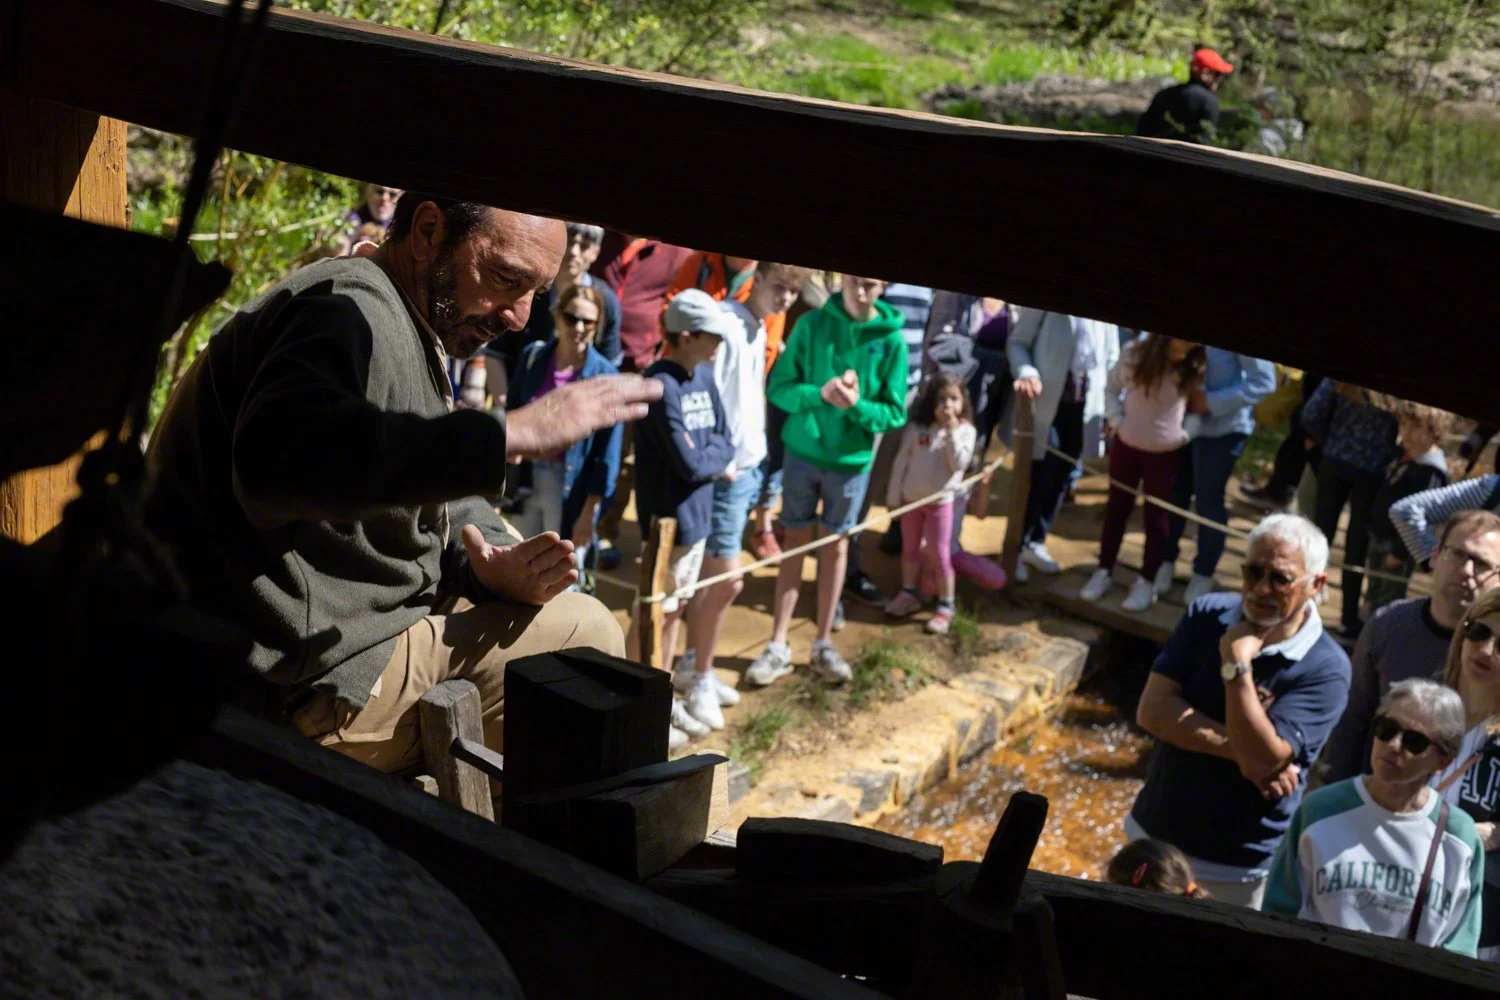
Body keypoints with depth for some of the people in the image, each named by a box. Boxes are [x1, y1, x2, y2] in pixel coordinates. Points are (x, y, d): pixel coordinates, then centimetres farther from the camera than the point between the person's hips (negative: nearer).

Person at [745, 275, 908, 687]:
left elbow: (895, 413, -6)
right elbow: (778, 387, -7)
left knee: (836, 546, 12)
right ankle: (778, 645, 15)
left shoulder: (891, 340, -8)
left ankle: (823, 644, 24)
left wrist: (858, 406, -24)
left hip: (852, 460, 0)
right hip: (803, 452, 0)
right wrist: (819, 394, -25)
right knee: (796, 543, 8)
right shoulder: (812, 324, -8)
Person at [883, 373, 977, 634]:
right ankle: (909, 594, 32)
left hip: (940, 501, -3)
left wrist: (952, 432, -21)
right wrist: (893, 496, 1)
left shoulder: (965, 430, -6)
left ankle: (945, 607, 8)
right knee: (910, 549, 16)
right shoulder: (916, 428, -2)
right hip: (911, 498, 3)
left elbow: (959, 463, -17)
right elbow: (901, 462, 1)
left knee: (939, 554, -1)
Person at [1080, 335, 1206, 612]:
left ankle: (1147, 581, 18)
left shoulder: (1195, 369, -12)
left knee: (1155, 516, 8)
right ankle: (1104, 571, 25)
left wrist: (1186, 433, -13)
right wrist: (1117, 420, -7)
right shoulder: (1134, 354, -10)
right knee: (1116, 509, 12)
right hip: (1126, 445, 1)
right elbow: (1112, 389, 4)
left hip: (1165, 454, -1)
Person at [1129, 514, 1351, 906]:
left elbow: (1265, 759, -26)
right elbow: (1152, 710, -12)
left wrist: (1237, 664, -28)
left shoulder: (1325, 668, -16)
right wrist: (1238, 751, -21)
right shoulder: (1207, 614, -4)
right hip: (1153, 832, 4)